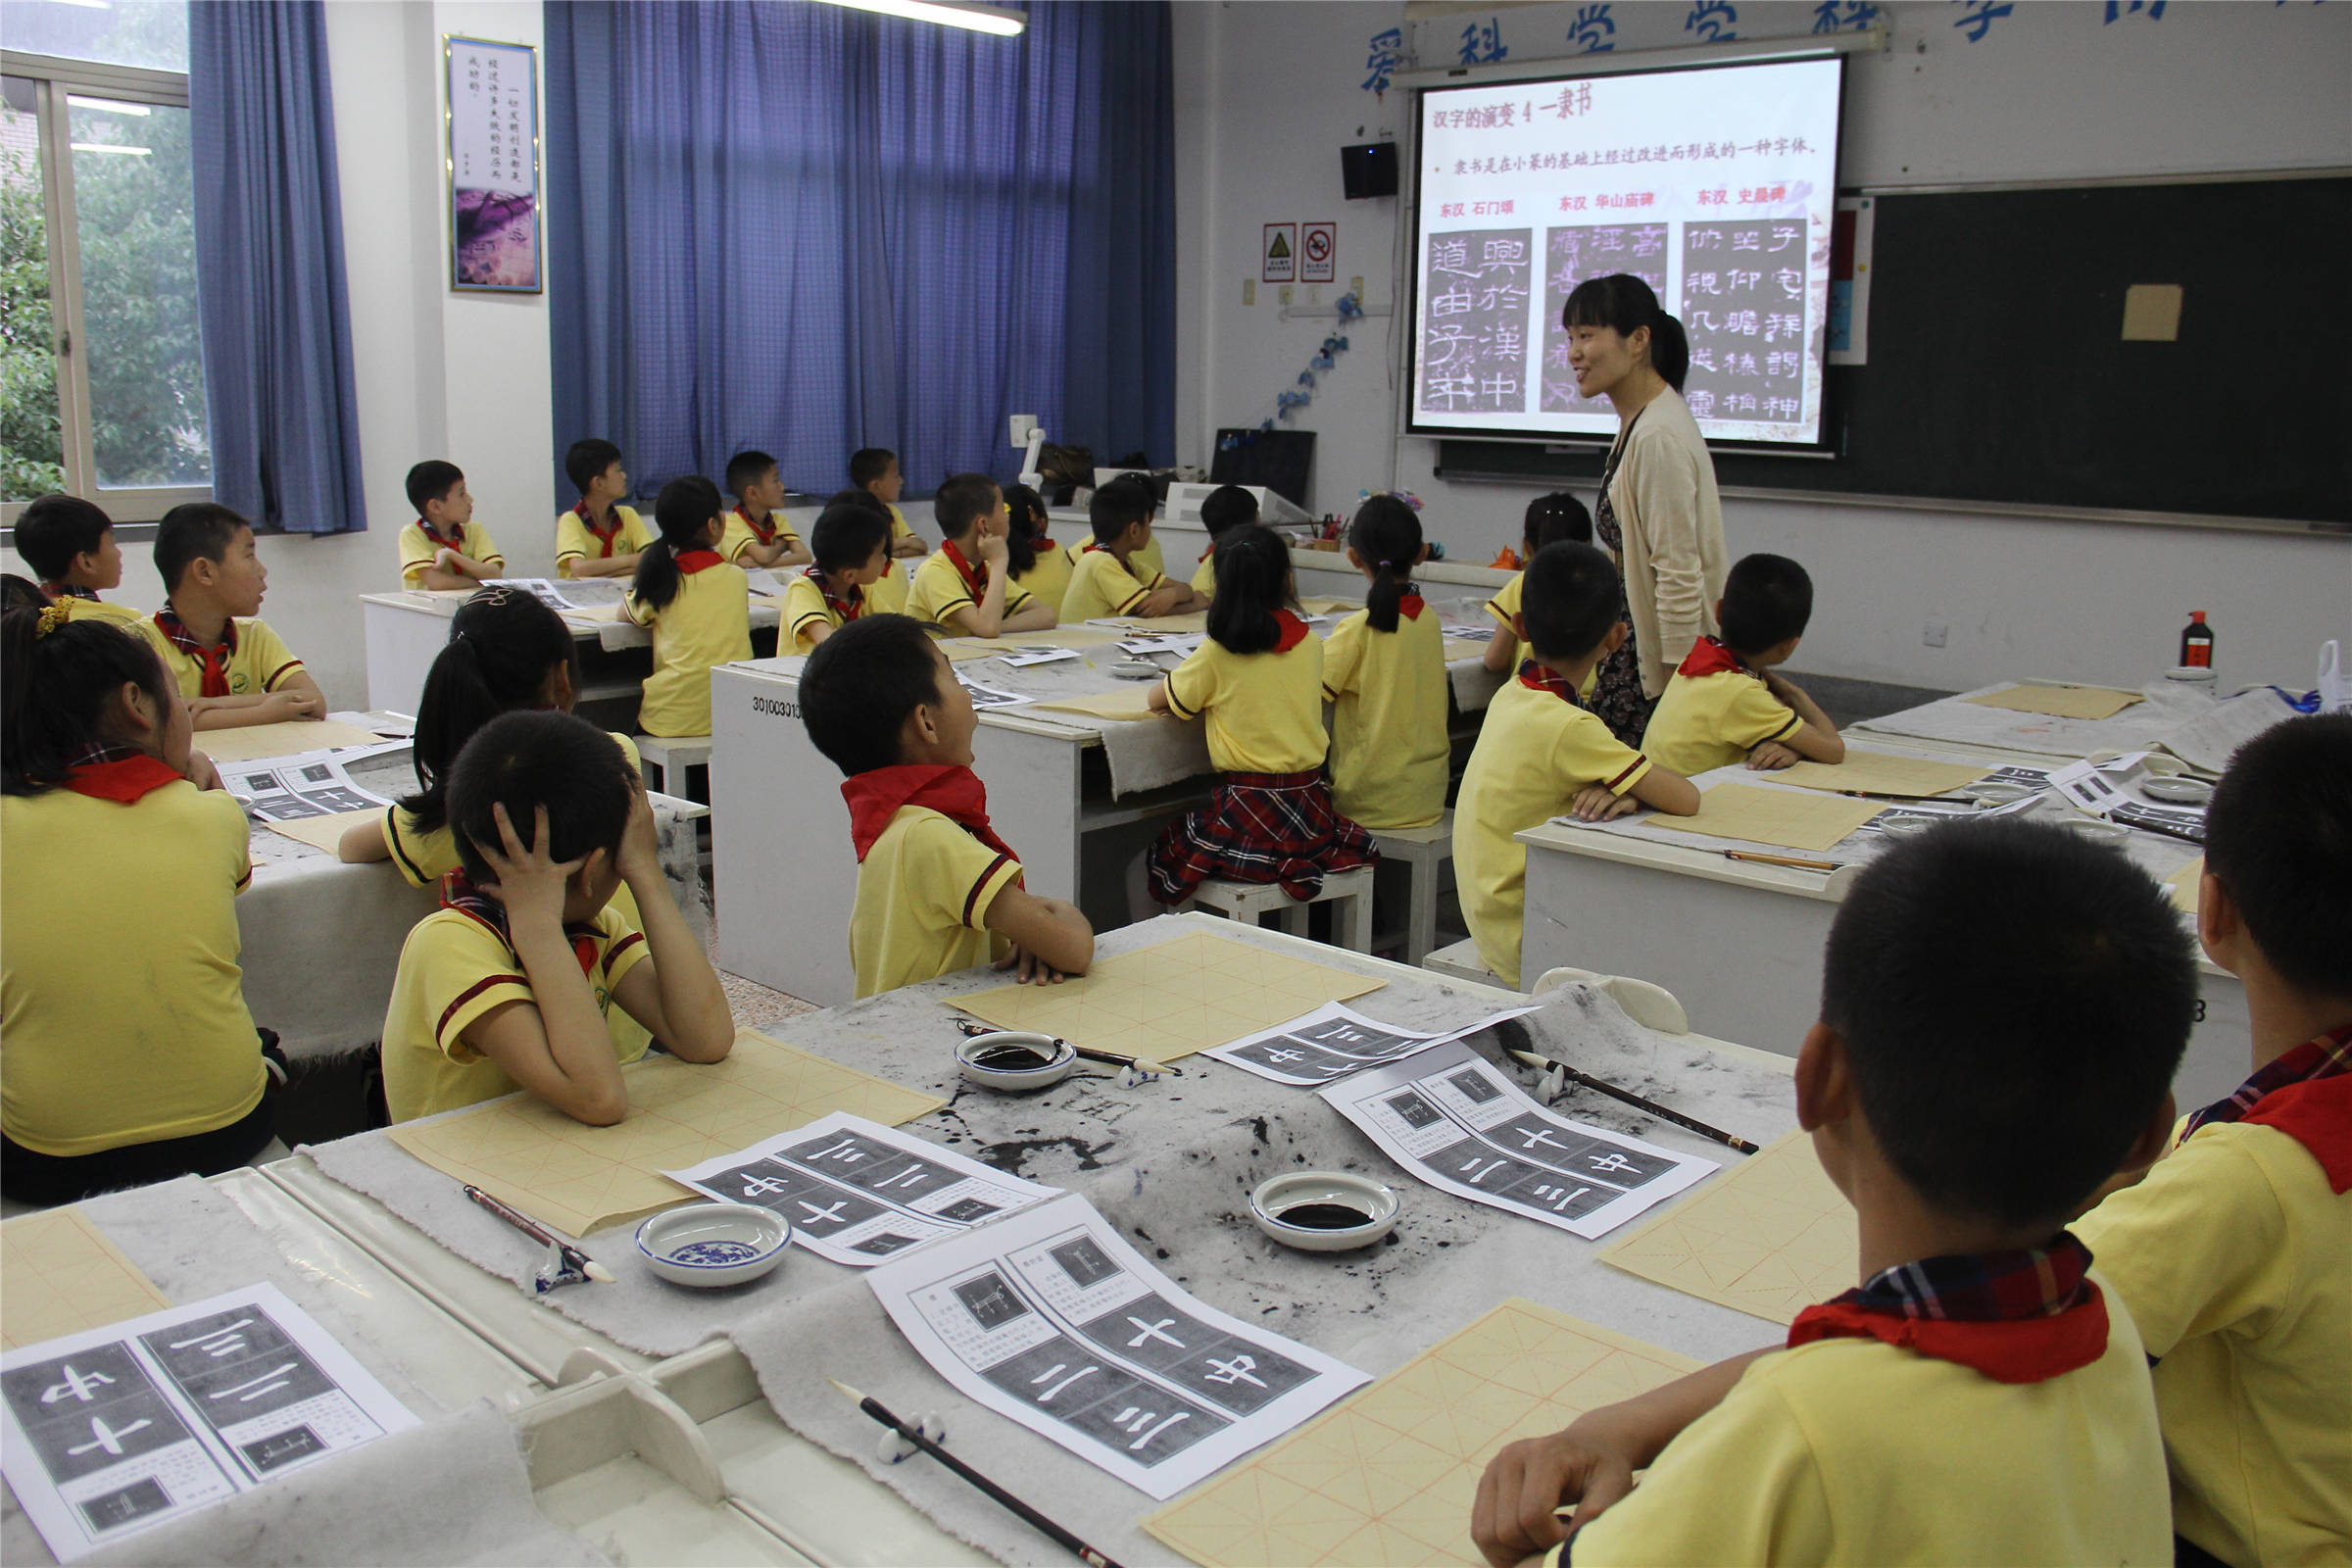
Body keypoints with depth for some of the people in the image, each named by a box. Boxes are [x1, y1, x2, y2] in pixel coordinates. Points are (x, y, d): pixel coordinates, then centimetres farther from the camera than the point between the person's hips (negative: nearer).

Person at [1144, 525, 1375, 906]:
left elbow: (1156, 700, 4)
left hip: (1247, 809, -4)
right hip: (1311, 808, 4)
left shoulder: (1216, 655, -11)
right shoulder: (1311, 644, 1)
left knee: (1158, 858, 16)